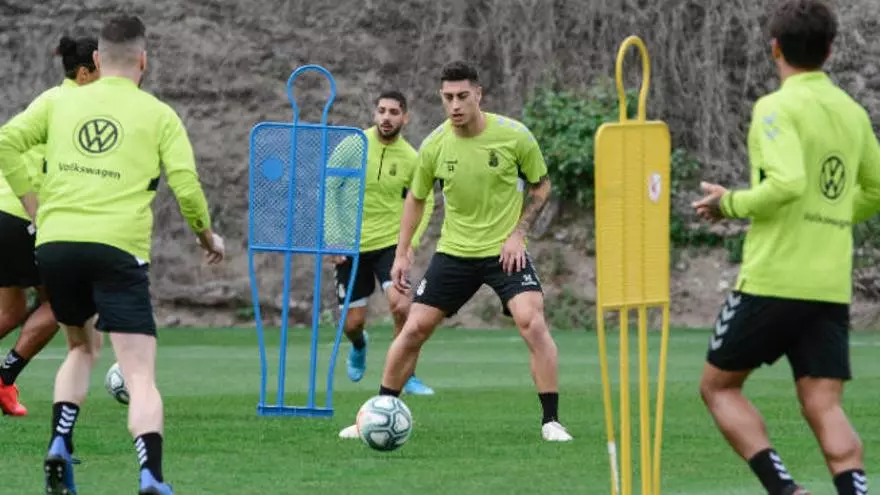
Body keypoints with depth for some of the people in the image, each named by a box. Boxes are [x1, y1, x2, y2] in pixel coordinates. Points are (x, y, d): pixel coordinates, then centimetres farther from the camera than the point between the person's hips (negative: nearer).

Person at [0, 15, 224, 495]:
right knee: (140, 376, -6)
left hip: (54, 243, 4)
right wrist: (208, 237, 18)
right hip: (118, 249, -4)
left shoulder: (61, 103, 14)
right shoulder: (158, 115, 7)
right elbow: (186, 186, 1)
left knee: (82, 347, 28)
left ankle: (59, 447, 9)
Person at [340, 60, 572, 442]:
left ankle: (551, 421, -13)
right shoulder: (434, 145, -6)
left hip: (505, 252, -3)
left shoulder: (514, 136, -13)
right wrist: (401, 254, 7)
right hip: (454, 251, 3)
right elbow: (416, 198, 11)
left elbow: (540, 186, 2)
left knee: (532, 323, -22)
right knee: (414, 328, 0)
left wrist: (518, 232, -10)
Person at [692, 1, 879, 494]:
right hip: (832, 286, 6)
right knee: (825, 407, 1)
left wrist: (731, 203, -8)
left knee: (719, 385, 10)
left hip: (774, 280, -6)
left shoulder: (778, 107, -9)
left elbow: (787, 182, -23)